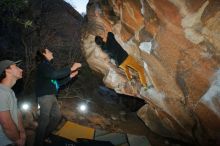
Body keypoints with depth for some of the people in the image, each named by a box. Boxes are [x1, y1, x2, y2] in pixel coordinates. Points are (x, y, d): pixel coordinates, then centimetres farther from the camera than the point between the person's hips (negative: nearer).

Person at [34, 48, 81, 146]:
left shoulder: (48, 66, 20)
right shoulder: (43, 65, -8)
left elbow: (58, 82, 20)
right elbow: (55, 74, -27)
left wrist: (70, 76, 11)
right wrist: (71, 68, -23)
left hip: (51, 96, 10)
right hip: (45, 96, -10)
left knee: (57, 116, 15)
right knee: (44, 120, -9)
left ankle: (45, 136, 27)